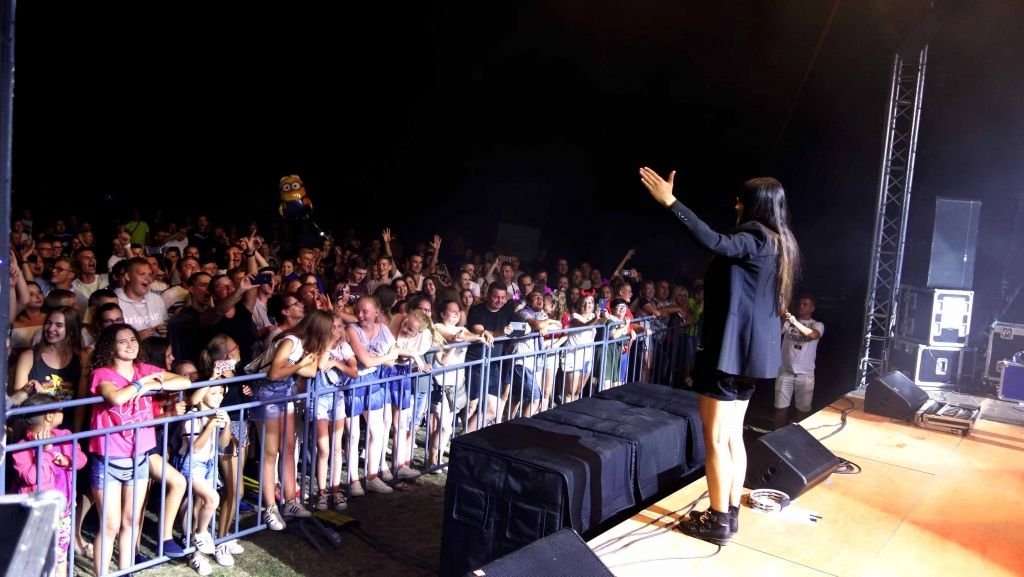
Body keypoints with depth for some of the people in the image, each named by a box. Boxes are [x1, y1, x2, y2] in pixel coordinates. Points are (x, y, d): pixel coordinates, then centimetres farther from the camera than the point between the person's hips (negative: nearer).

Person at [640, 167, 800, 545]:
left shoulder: (755, 238, -14)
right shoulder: (777, 244, 15)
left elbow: (716, 244, -36)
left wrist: (670, 202, -38)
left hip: (731, 350, -10)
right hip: (751, 351, 10)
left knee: (715, 439, -2)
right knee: (733, 435, 16)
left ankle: (718, 520, 6)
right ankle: (730, 512, 24)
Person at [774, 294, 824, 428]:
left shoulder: (817, 325, 2)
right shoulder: (788, 322, 5)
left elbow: (812, 335, -21)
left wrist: (795, 322, -34)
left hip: (805, 374, 0)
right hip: (785, 372, 0)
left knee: (803, 410, 7)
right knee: (781, 407, 4)